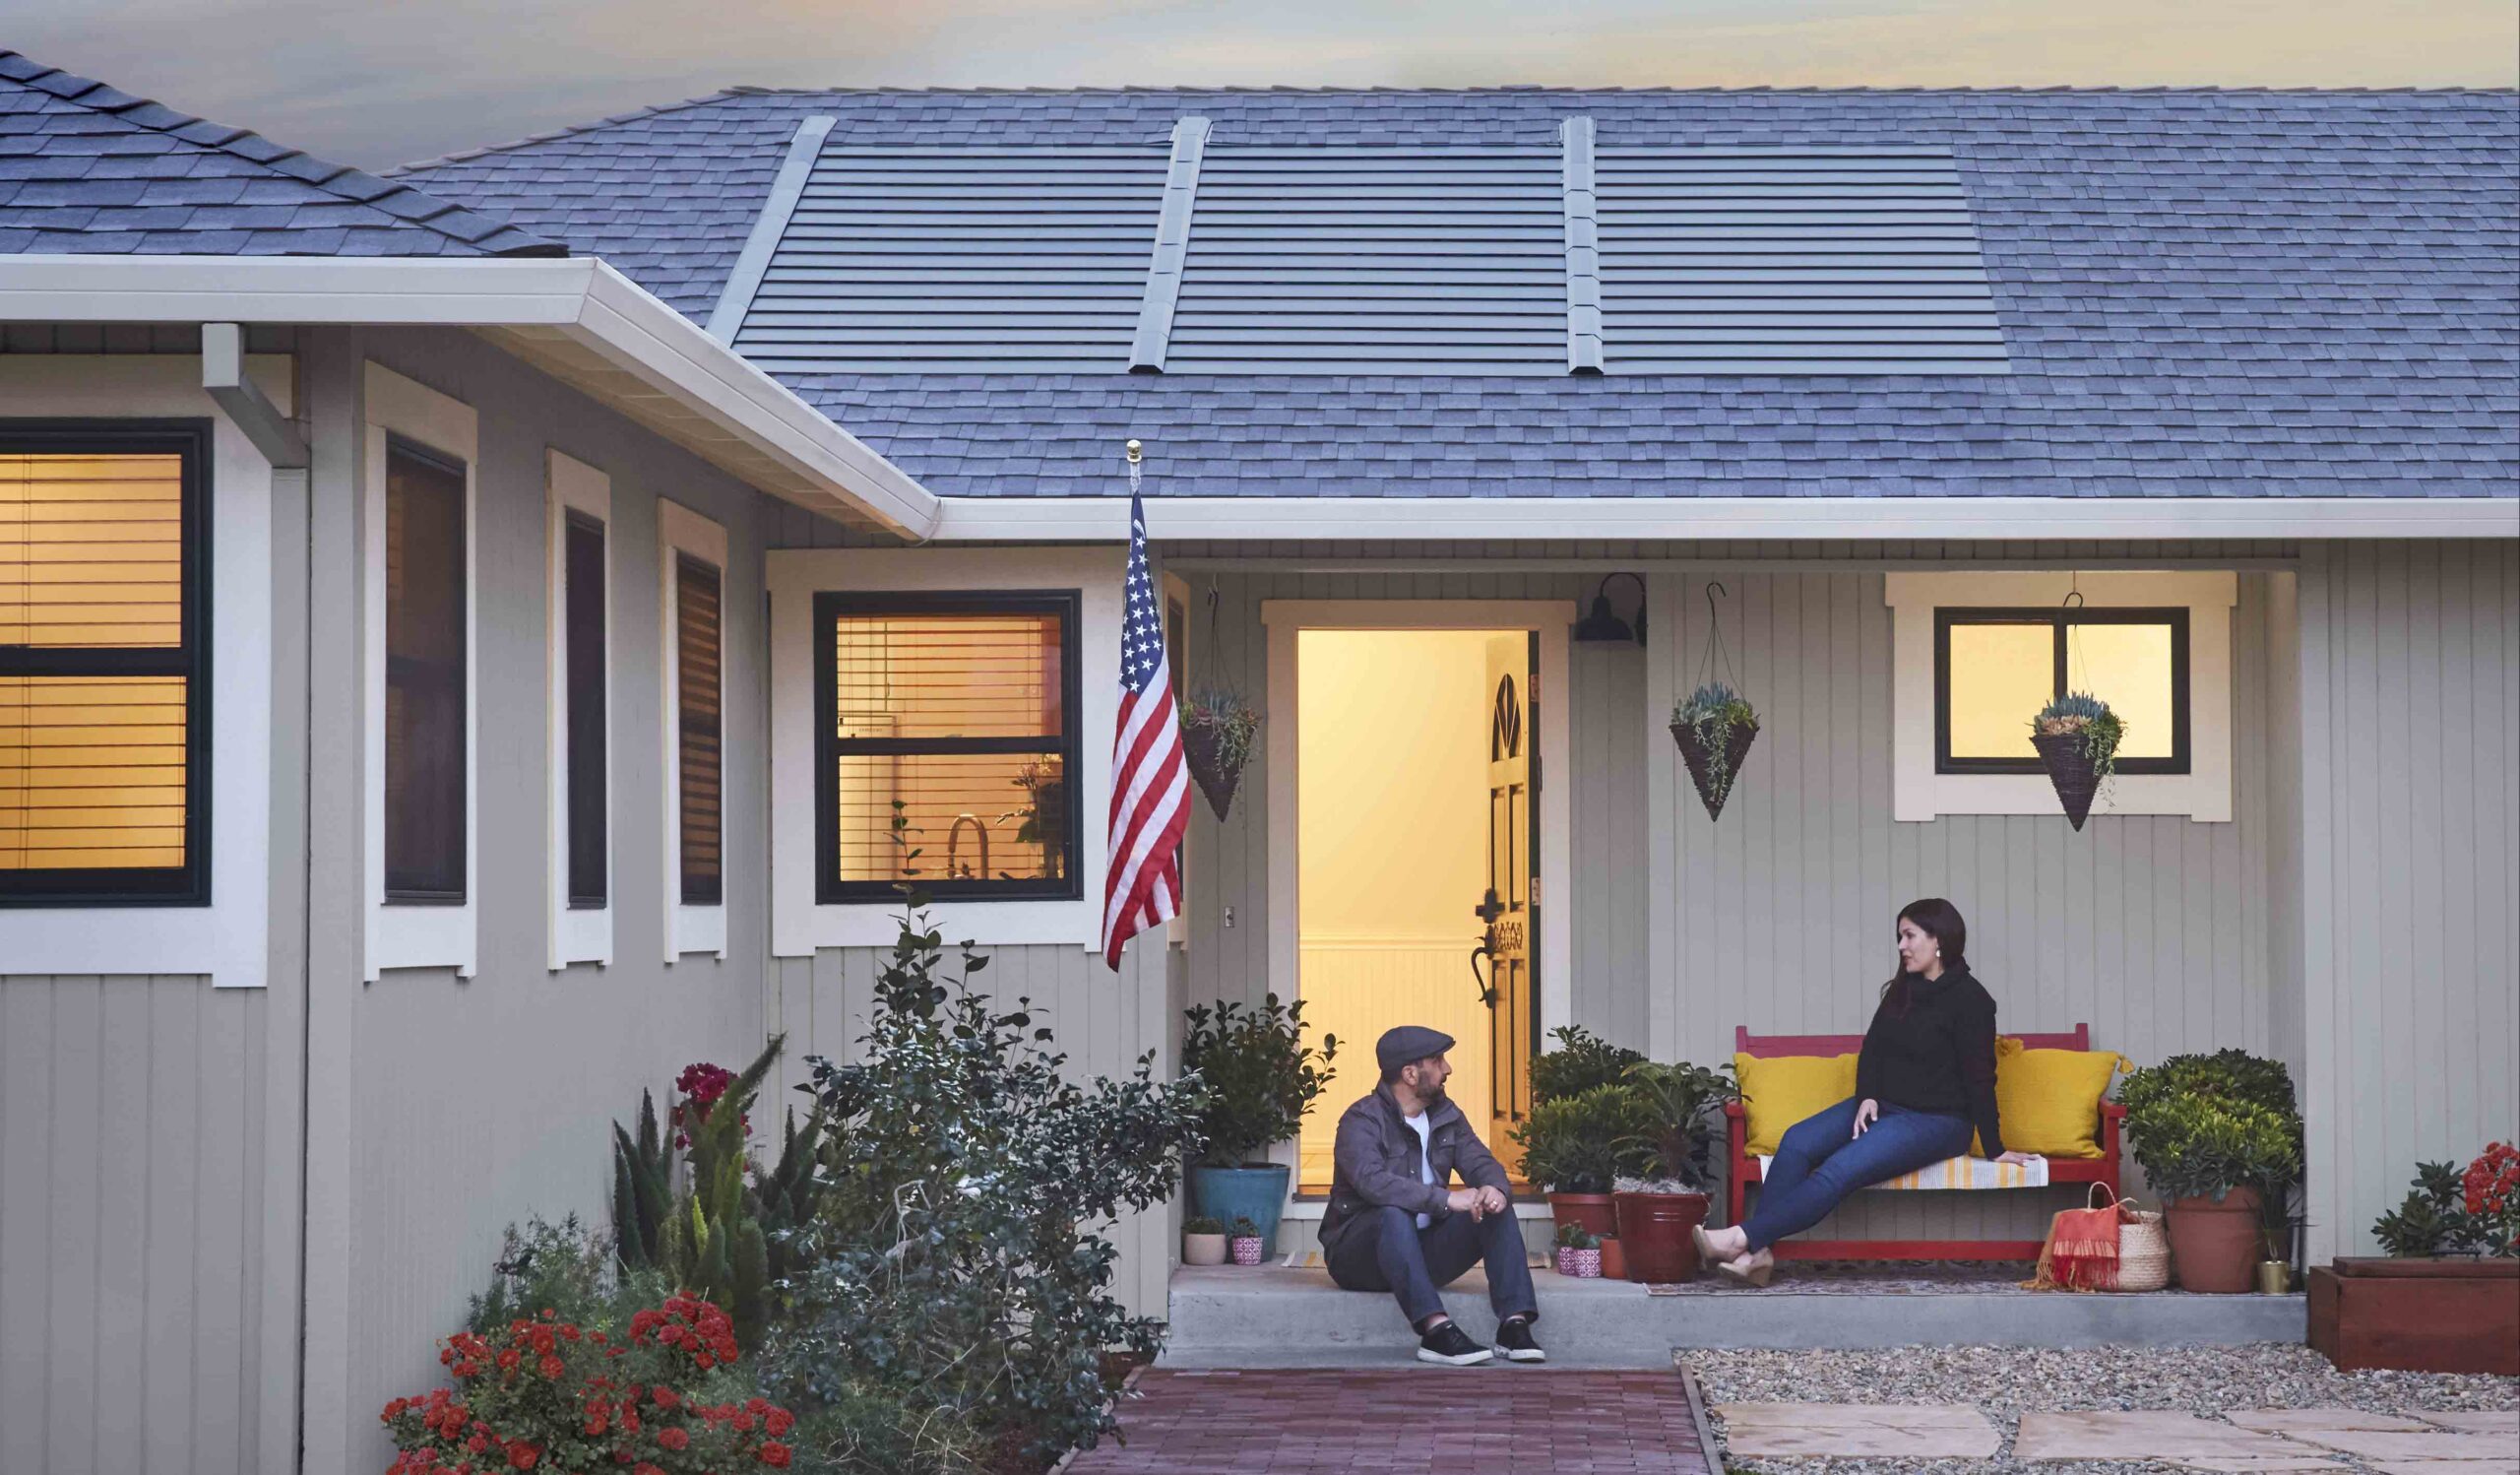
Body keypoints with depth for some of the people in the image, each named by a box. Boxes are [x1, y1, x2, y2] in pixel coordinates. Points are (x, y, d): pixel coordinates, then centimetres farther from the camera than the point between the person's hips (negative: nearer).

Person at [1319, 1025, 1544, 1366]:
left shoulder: (1446, 1115, 9)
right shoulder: (1362, 1121, -15)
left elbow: (1480, 1162, 3)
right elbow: (1372, 1181, -33)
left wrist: (1495, 1188, -24)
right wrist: (1446, 1198, -40)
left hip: (1424, 1253, 6)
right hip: (1359, 1256, -6)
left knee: (1497, 1209, -13)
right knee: (1394, 1214, -38)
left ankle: (1514, 1325, -25)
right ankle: (1436, 1331, -48)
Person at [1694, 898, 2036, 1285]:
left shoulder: (1969, 999, -10)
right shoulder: (1901, 991, 13)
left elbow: (1979, 1078, -10)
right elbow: (1873, 1048, 10)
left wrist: (1994, 1148, -7)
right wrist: (1867, 1096, -9)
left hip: (1936, 1120, -8)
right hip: (1881, 1106, 8)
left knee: (1840, 1170, -28)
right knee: (1796, 1142, -17)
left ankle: (1742, 1238, -34)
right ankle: (1757, 1252, -26)